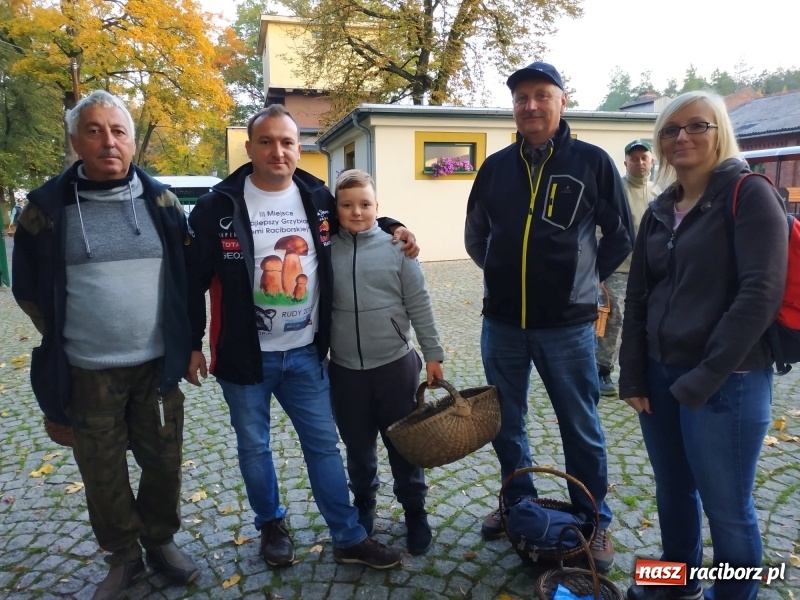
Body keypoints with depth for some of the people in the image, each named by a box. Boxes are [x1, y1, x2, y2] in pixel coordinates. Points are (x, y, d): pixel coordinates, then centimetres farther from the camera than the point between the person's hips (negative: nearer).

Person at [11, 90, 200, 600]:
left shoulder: (160, 200, 0)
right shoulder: (47, 206, -4)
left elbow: (187, 271, 9)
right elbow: (28, 287, 7)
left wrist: (181, 338, 8)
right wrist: (65, 338, 7)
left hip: (157, 365, 1)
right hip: (87, 372, 0)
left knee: (164, 461, 12)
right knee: (103, 471, 11)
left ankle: (161, 540, 36)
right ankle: (123, 556, 33)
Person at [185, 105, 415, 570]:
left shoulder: (319, 198, 1)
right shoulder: (219, 205, -8)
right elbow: (194, 280, -3)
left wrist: (393, 228, 4)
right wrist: (192, 345, -2)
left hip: (305, 353, 2)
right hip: (246, 355, -2)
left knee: (324, 444, 9)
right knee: (254, 447, 14)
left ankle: (350, 538, 23)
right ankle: (272, 526, 37)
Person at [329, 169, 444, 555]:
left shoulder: (396, 246, -6)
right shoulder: (327, 250, -1)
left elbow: (419, 306, -2)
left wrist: (432, 354, -2)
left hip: (395, 365, -2)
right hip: (344, 370, 2)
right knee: (358, 446, 17)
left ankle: (415, 510, 31)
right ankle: (364, 504, 40)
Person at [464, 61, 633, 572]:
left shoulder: (593, 161, -4)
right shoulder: (495, 166, 5)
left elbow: (621, 236, 5)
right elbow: (475, 236, 15)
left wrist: (584, 279, 6)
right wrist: (509, 275, 12)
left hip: (568, 325, -3)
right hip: (501, 323, 4)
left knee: (581, 429, 9)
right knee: (506, 424, 16)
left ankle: (594, 522, 29)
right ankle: (518, 505, 37)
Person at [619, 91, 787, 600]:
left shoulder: (749, 194, -8)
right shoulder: (660, 211, 11)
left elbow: (759, 295, -17)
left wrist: (703, 378, -18)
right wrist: (633, 375, 5)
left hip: (726, 382, -6)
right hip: (660, 374, 6)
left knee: (726, 506, 9)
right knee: (673, 489, 20)